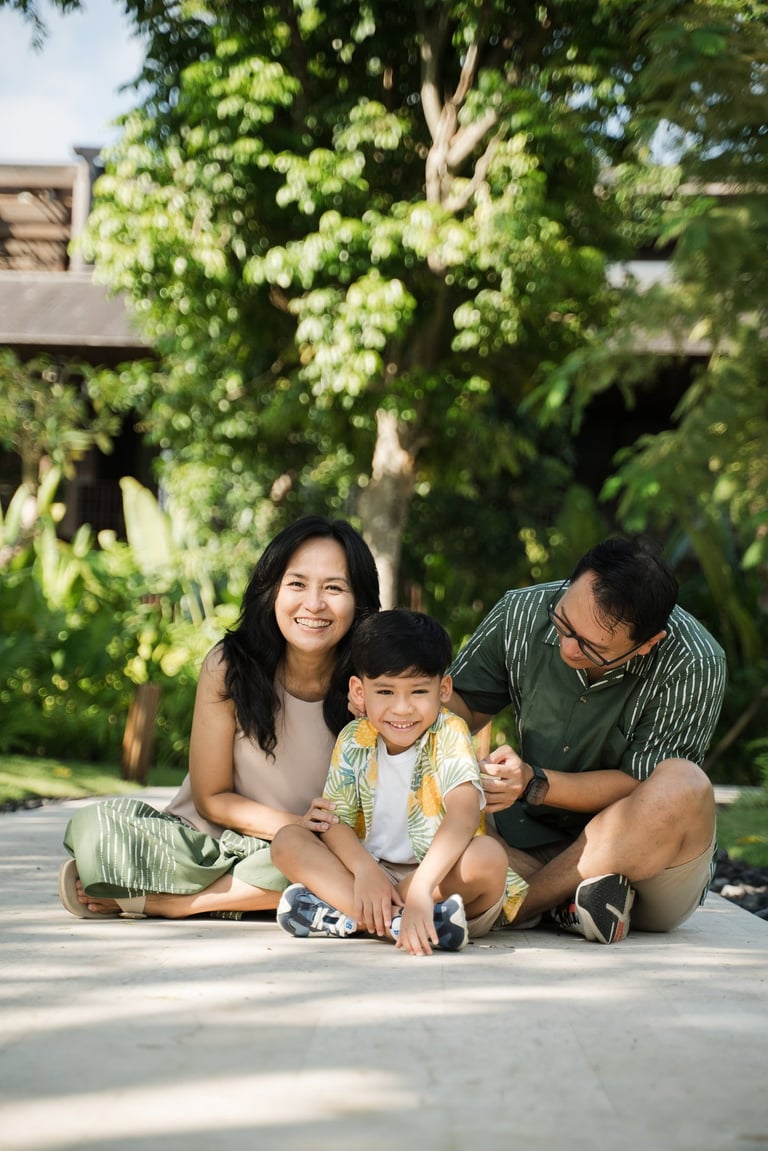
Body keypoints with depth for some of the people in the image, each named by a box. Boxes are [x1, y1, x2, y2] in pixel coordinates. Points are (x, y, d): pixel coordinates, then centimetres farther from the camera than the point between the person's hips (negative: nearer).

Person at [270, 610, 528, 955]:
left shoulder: (448, 734, -12)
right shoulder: (354, 741, 0)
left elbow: (464, 815, -27)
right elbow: (335, 821, -5)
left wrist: (421, 888, -42)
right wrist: (364, 870, -28)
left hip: (441, 873, -3)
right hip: (373, 870, 4)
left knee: (488, 855, -34)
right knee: (287, 840, -15)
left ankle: (341, 916, -27)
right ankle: (398, 919, -34)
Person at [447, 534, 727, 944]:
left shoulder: (693, 667, -21)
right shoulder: (521, 613, -8)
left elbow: (638, 786, -17)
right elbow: (462, 701, 4)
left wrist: (536, 784, -30)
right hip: (531, 842, 3)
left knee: (684, 787, -36)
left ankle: (517, 904, -23)